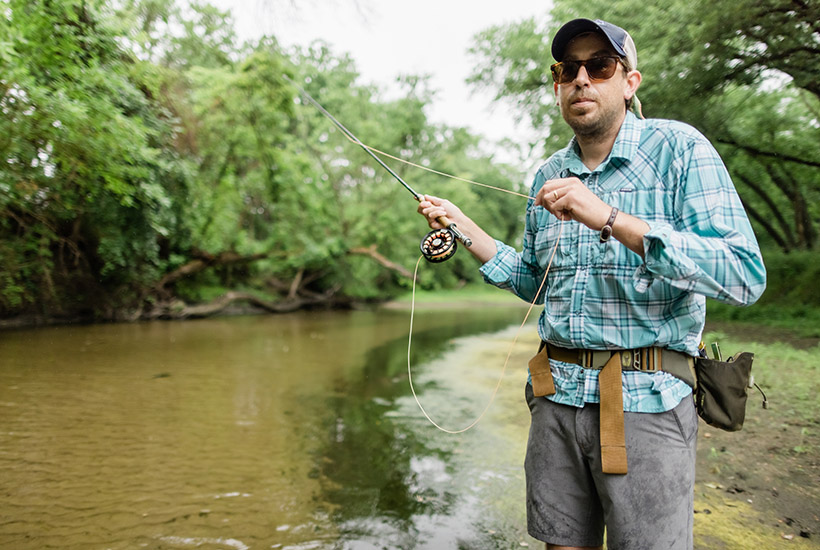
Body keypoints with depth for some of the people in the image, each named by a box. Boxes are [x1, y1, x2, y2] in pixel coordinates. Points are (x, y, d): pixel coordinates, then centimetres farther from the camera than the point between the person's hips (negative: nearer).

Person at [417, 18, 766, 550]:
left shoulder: (679, 149, -6)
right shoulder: (549, 176, 10)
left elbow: (746, 277, -18)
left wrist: (610, 218, -26)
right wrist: (467, 229, 5)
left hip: (647, 401, -4)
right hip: (558, 394, 5)